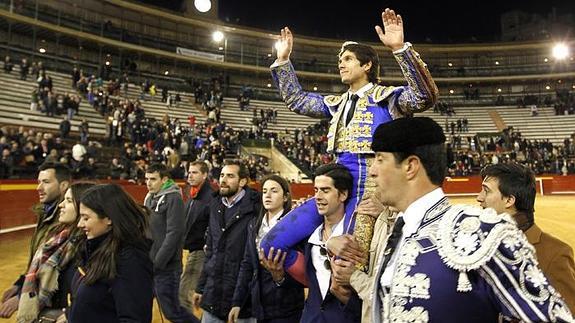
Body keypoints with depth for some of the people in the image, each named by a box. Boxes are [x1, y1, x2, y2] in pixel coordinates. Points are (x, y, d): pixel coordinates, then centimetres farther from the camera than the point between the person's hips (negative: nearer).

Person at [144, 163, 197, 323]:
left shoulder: (174, 199, -13)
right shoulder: (150, 198, 10)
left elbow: (174, 234, -19)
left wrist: (156, 262, -18)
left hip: (165, 267, -8)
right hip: (147, 265, 8)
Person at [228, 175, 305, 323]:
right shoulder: (255, 225, 7)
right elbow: (247, 264, 7)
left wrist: (280, 276, -32)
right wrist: (237, 302, 3)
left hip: (285, 305, -5)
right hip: (259, 302, 5)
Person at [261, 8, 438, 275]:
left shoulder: (386, 97, -1)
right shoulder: (338, 103, 19)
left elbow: (425, 97, -19)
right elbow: (296, 100, 26)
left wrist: (400, 48, -28)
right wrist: (283, 59, 21)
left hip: (370, 190, -6)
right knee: (271, 244, 1)